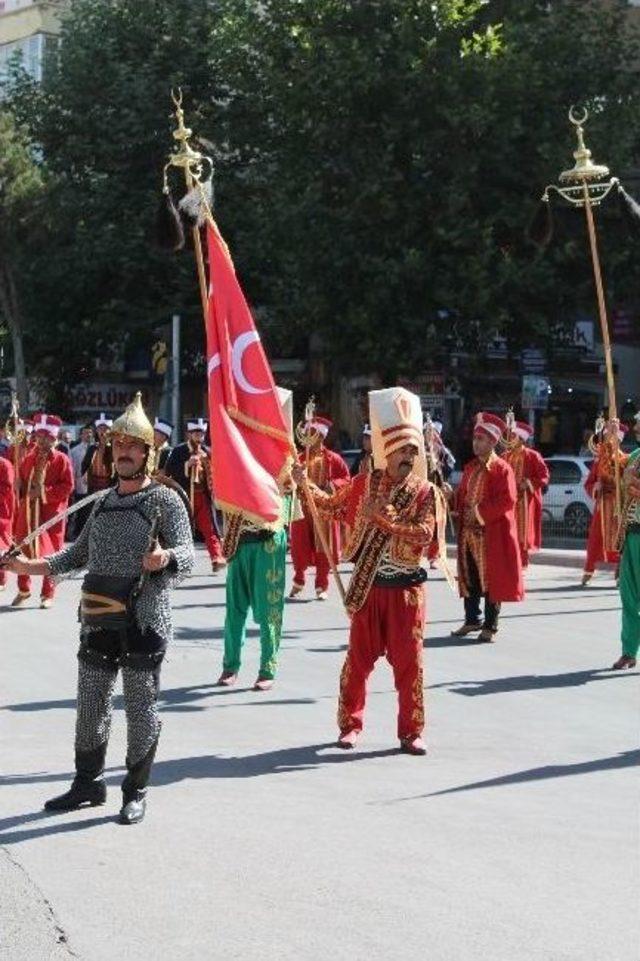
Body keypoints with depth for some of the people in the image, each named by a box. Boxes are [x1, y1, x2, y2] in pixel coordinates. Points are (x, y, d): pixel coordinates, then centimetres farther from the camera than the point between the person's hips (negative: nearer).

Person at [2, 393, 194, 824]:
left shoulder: (165, 500, -5)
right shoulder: (103, 501, 14)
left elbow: (188, 555, -15)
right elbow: (82, 552, 25)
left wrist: (166, 557, -36)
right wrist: (35, 566, 18)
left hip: (144, 620, -6)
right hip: (99, 618, 6)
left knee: (141, 707, 2)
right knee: (90, 703, 13)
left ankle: (136, 791, 16)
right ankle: (88, 782, 29)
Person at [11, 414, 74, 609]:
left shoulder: (62, 460, -6)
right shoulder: (27, 458, 7)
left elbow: (67, 487, -11)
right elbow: (20, 484, 14)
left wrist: (44, 492, -19)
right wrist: (24, 495, -4)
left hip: (51, 513, -4)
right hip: (28, 512, 4)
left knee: (51, 553, 3)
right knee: (23, 551, 7)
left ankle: (48, 594, 13)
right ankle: (23, 590, 22)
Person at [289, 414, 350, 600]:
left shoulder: (332, 458, -1)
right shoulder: (298, 458, 2)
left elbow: (345, 478, 2)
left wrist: (332, 485, -15)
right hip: (302, 507, 1)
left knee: (323, 547, 3)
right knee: (300, 546, 5)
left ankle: (321, 586, 14)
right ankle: (298, 581, 26)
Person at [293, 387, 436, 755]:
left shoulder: (425, 492, -4)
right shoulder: (364, 484, 2)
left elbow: (423, 533, -17)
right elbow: (331, 505, 16)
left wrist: (383, 517, -20)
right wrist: (305, 483, 5)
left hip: (406, 587, -1)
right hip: (367, 586, 1)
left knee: (409, 661, 3)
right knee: (359, 658, 8)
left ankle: (411, 731, 12)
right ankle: (350, 725, 20)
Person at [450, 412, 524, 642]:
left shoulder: (501, 468, -10)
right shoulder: (470, 467, 13)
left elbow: (507, 501, -17)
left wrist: (480, 511, -18)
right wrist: (455, 503, -2)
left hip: (492, 533, -7)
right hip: (468, 532, 7)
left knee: (491, 579, 0)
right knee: (468, 577, 12)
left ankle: (490, 626, 8)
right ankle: (472, 620, 25)